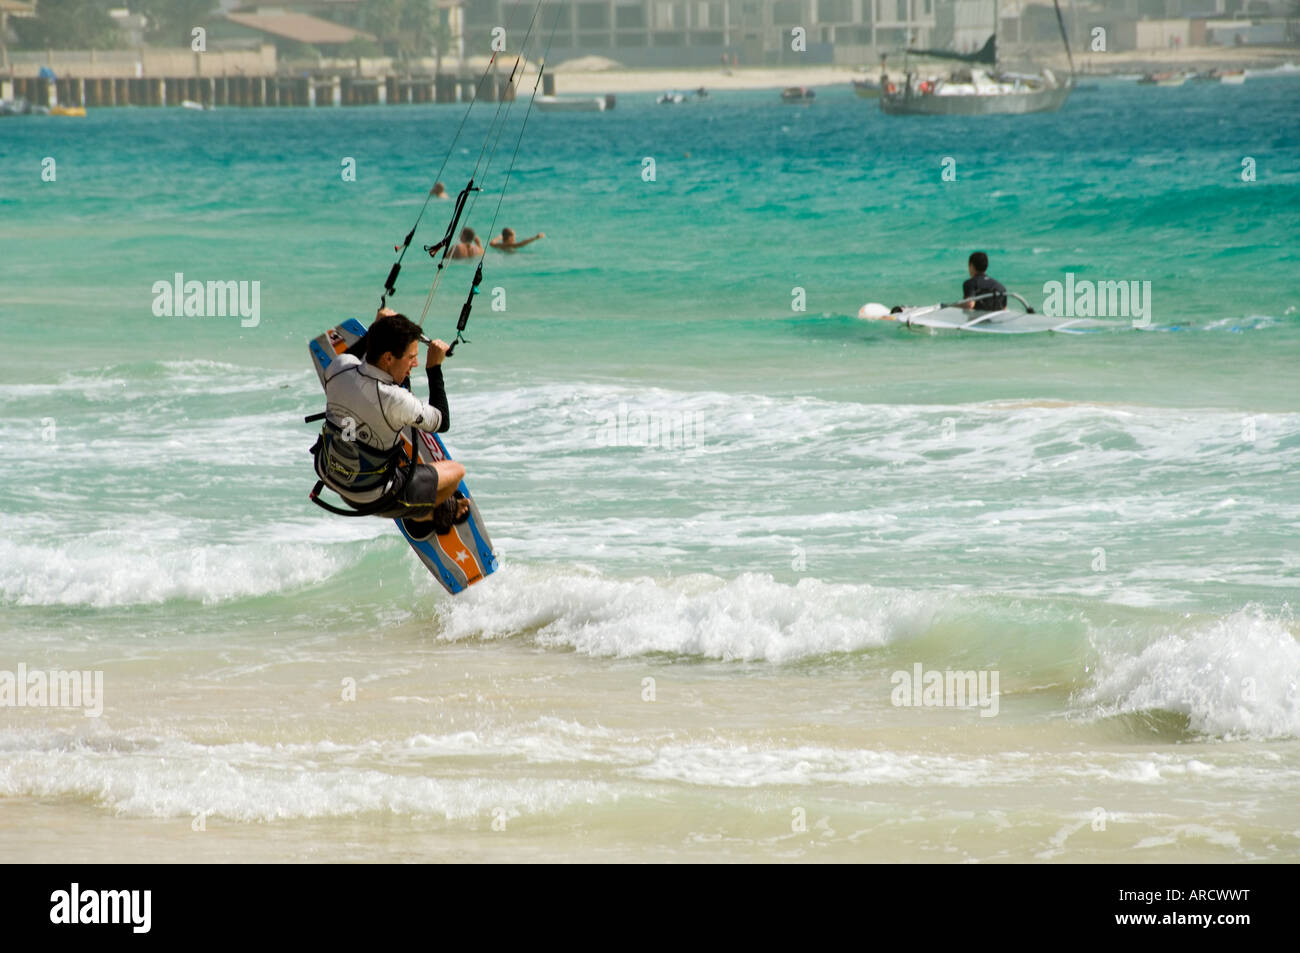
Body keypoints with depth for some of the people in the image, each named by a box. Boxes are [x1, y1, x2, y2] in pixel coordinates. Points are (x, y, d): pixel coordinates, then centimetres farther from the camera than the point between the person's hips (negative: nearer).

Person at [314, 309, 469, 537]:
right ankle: (435, 514, 49)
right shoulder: (395, 401, -35)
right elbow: (442, 423, -15)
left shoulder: (339, 367, -19)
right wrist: (435, 367, -13)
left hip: (330, 476, 6)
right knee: (456, 471, 15)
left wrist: (378, 327, 12)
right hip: (373, 499, -6)